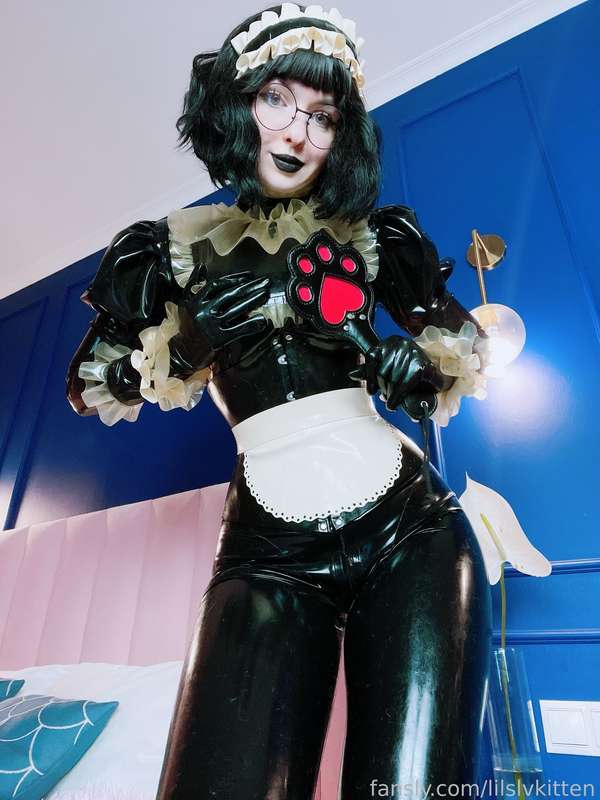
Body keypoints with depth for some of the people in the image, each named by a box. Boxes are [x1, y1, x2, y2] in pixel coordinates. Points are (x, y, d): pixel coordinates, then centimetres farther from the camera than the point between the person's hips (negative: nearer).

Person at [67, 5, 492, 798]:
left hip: (407, 527, 2)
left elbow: (469, 344, 15)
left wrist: (419, 363, -7)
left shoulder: (369, 233, 10)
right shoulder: (176, 245, 7)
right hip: (267, 554, 0)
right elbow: (90, 388, 8)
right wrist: (194, 337, -8)